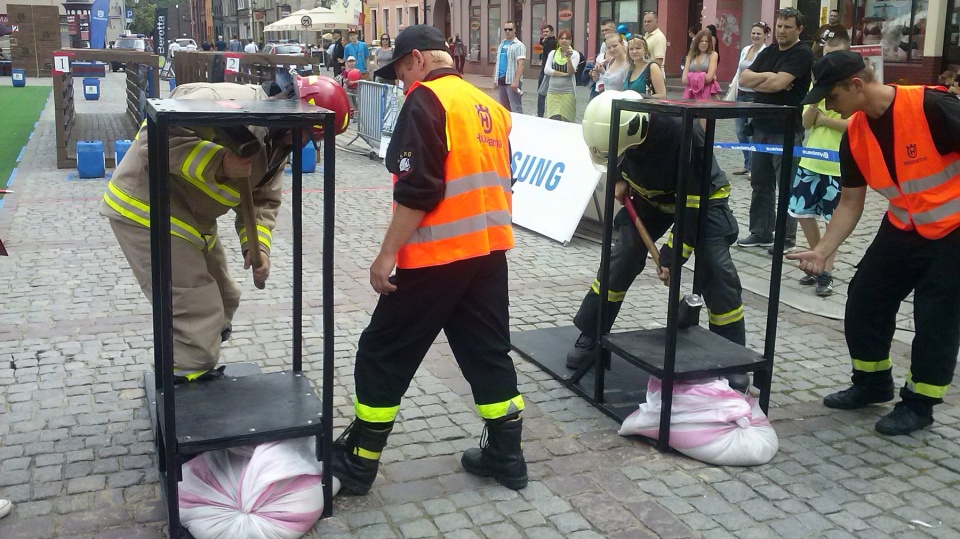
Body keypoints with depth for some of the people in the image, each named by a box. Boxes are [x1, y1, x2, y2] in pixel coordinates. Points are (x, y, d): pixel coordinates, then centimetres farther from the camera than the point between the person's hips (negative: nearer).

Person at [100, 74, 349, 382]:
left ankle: (199, 371, 33)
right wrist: (218, 163, -37)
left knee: (222, 301, 17)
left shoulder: (277, 145, 3)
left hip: (188, 217, 10)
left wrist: (258, 247, -12)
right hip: (145, 209, -10)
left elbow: (264, 200, 5)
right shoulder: (228, 102, -27)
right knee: (197, 313, -9)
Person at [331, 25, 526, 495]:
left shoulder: (426, 100, -10)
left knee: (384, 354, 5)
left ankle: (356, 464, 14)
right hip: (489, 250, 8)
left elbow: (417, 188, -19)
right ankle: (505, 456, 23)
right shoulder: (489, 105, 13)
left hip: (438, 255, -8)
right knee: (488, 352, 15)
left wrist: (387, 255, -15)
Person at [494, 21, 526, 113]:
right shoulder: (501, 44, 17)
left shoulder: (519, 45, -5)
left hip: (511, 81, -7)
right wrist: (495, 79, 16)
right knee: (503, 108, 11)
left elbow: (520, 64, -14)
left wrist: (516, 81, -23)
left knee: (515, 109, -9)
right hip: (501, 80, 7)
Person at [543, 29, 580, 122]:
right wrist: (564, 74, -10)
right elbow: (546, 70, -2)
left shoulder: (575, 54, 1)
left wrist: (569, 58, -24)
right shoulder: (553, 53, 8)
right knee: (553, 120, -4)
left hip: (568, 92, -2)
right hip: (552, 91, 2)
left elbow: (571, 72, -9)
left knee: (566, 121, -4)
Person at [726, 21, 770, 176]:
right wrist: (731, 94, 14)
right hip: (741, 94, 7)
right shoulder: (745, 50, 11)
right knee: (740, 131, 10)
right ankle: (747, 165, 22)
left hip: (755, 96, -7)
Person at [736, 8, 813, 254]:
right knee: (761, 183, 11)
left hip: (787, 130, -7)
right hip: (762, 127, 7)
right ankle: (760, 233, 20)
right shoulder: (768, 52, 14)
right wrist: (768, 76, -11)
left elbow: (778, 84, -20)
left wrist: (756, 81, -3)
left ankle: (786, 237, 7)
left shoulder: (802, 54, -9)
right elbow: (743, 79, 5)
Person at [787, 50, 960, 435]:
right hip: (903, 228, 7)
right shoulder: (854, 135, -6)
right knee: (864, 300, 7)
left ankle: (919, 403, 16)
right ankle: (872, 383, 28)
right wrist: (822, 251, -9)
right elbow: (851, 203, 0)